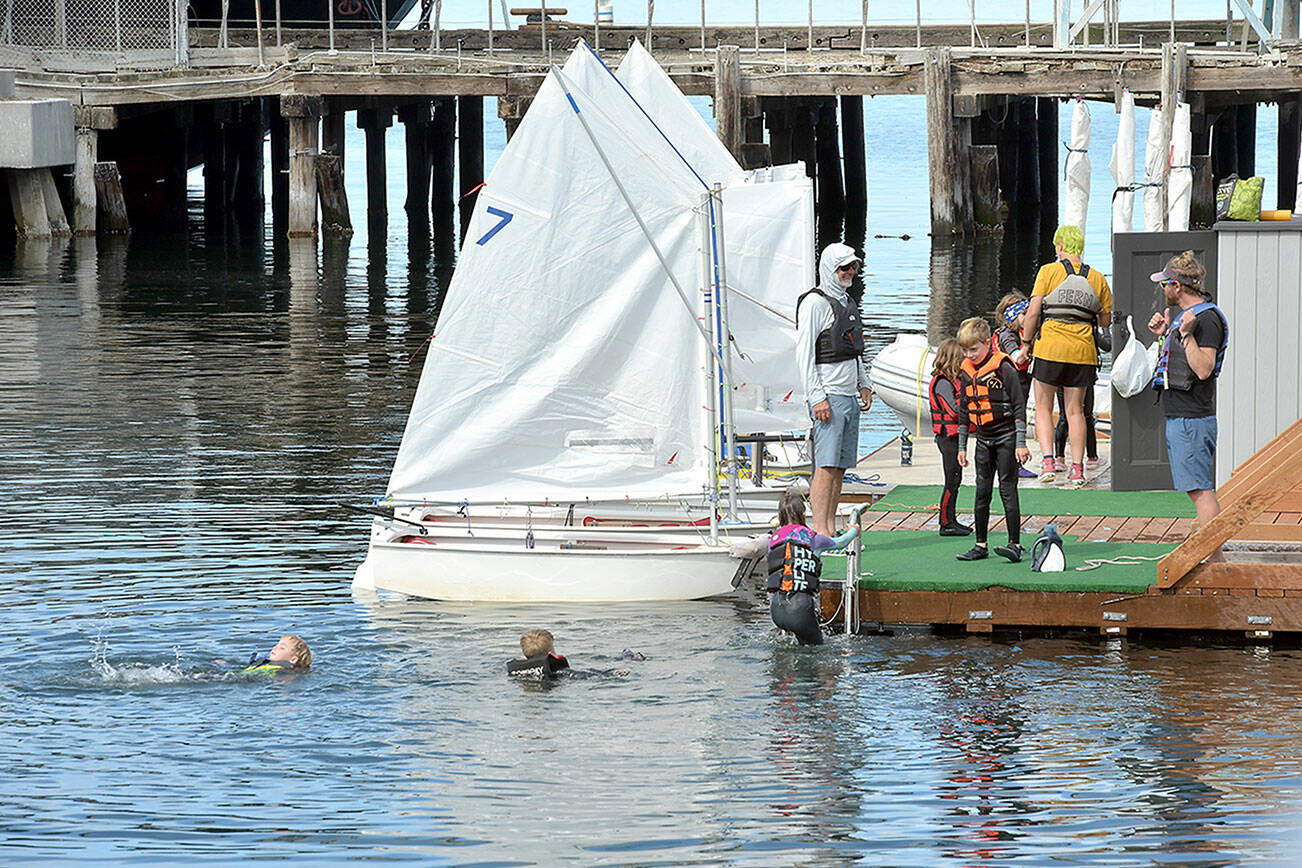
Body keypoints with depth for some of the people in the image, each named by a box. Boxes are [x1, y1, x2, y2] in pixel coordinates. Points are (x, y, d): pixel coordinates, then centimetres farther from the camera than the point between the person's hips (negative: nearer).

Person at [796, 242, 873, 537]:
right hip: (828, 397, -9)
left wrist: (864, 384, 19)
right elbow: (804, 352, -13)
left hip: (851, 396, 9)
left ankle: (830, 530, 10)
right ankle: (820, 532, -16)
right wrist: (817, 396, -18)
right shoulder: (815, 302, -8)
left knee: (840, 467, 7)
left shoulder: (847, 302, 18)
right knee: (826, 466, -13)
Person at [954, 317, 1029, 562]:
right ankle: (980, 546, 12)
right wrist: (961, 447, 15)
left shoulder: (1003, 368, -12)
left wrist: (1020, 443, -14)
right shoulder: (967, 373, 7)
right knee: (982, 491, 7)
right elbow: (964, 412, 16)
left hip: (1006, 437, -6)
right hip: (983, 439, 6)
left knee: (1007, 488, -8)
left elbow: (1019, 407, -11)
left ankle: (1015, 544, -7)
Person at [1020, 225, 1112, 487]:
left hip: (1050, 348, -3)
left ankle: (1047, 461, -7)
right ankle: (1077, 468, 7)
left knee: (1043, 408, 8)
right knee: (1075, 410, 11)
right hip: (1083, 351, 3)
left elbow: (1033, 311, -8)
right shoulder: (1097, 279, 7)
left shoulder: (1049, 272, -3)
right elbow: (1106, 321, 10)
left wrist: (1026, 342, 5)